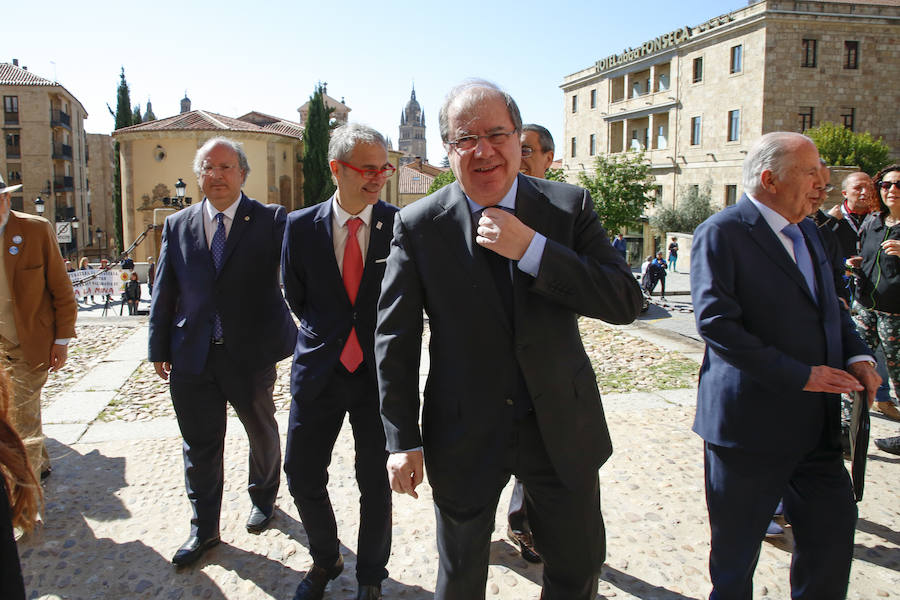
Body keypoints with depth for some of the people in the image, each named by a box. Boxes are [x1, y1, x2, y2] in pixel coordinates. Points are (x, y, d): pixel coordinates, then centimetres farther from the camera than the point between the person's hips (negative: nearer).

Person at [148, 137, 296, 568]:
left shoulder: (270, 220, -6)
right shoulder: (177, 225, 5)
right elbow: (164, 292, 8)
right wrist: (160, 348, 7)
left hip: (252, 354, -2)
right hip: (193, 358, 3)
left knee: (262, 434, 19)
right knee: (199, 447, 12)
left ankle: (263, 498, 45)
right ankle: (204, 529, 31)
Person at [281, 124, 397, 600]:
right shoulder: (301, 226, -1)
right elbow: (296, 296, 11)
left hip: (379, 370, -1)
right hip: (319, 372, 2)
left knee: (376, 482, 10)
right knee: (302, 475, 11)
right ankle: (325, 560, 38)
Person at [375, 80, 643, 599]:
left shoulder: (570, 207, -7)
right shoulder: (418, 226, -9)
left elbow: (627, 302, -15)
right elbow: (394, 338, -5)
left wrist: (531, 249, -25)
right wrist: (403, 441, -6)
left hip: (563, 427, 1)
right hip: (462, 435, 0)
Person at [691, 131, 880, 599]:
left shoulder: (806, 232, 12)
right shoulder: (721, 233, -14)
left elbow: (829, 306, 22)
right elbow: (716, 324, -23)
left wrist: (856, 355, 3)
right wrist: (799, 375, -23)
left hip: (816, 424, 7)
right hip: (750, 421, -7)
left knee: (833, 530, 12)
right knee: (736, 548, 11)